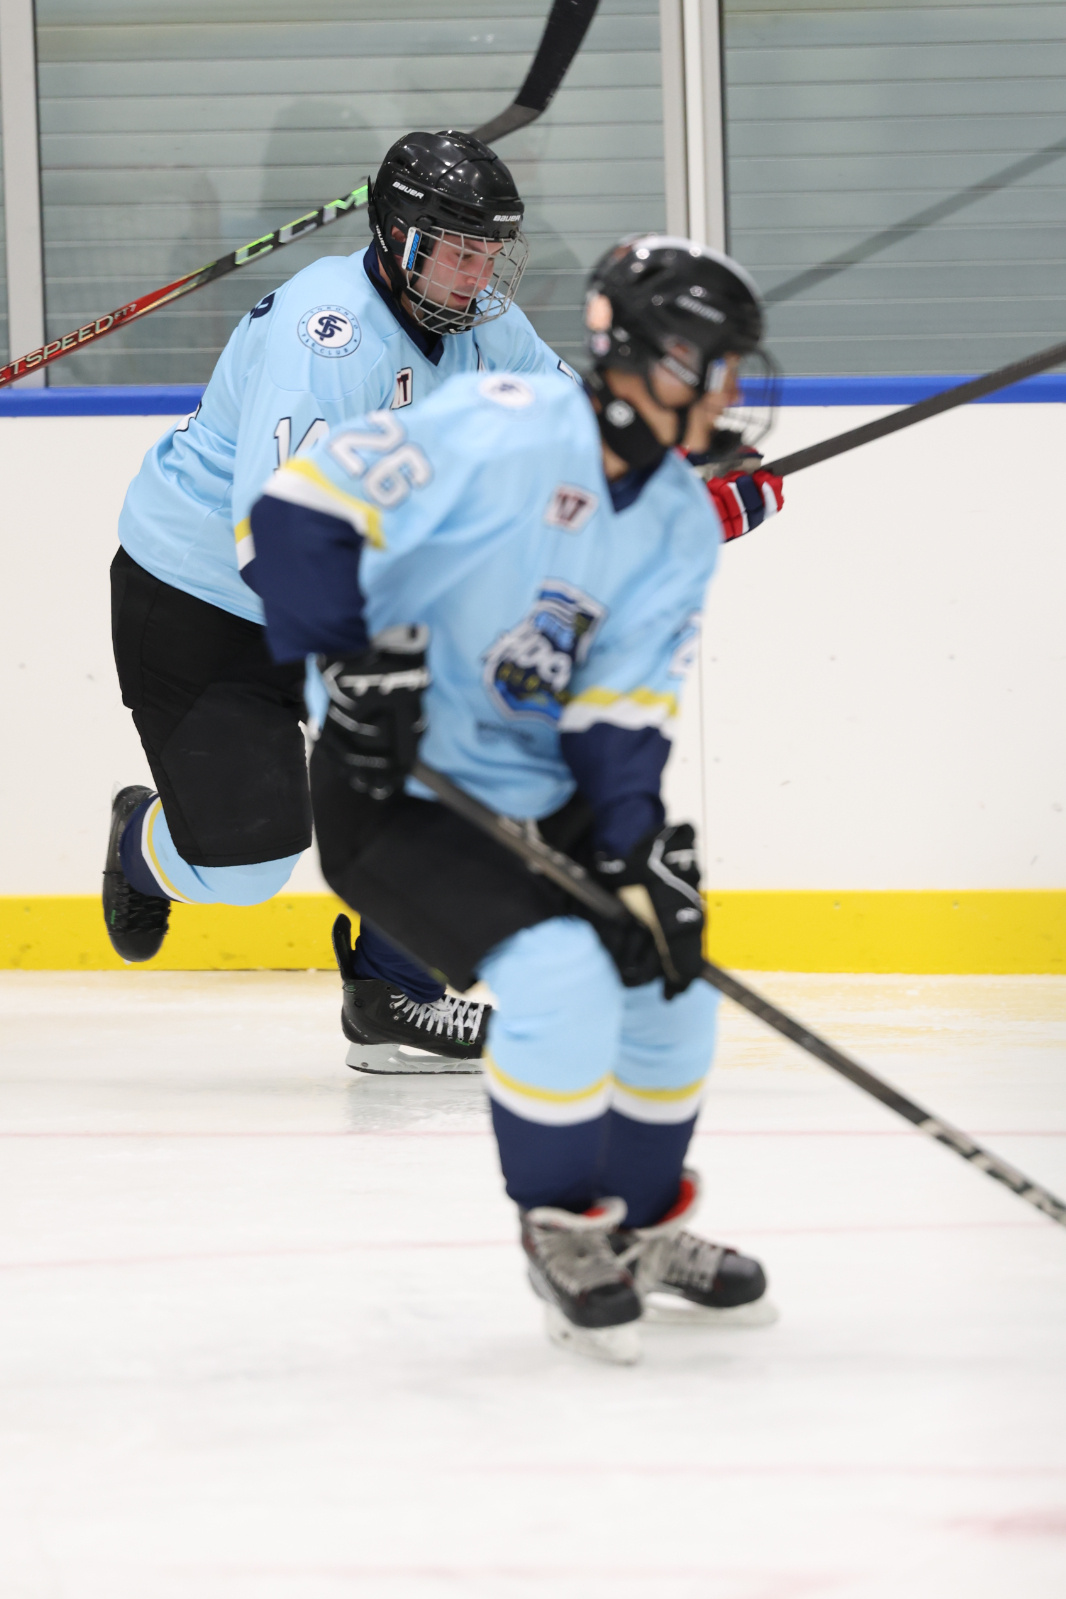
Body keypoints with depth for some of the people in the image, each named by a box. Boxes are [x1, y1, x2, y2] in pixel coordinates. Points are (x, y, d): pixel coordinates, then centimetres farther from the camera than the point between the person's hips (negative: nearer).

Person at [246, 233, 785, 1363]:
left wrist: (636, 849, -13)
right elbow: (301, 510, -25)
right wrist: (354, 659, -28)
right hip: (393, 793, -8)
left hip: (543, 798, 8)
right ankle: (562, 1230, -1)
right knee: (560, 974, -24)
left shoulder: (681, 525, 2)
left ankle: (641, 1226, 35)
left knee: (666, 981, 10)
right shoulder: (496, 430, -22)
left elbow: (624, 706, -1)